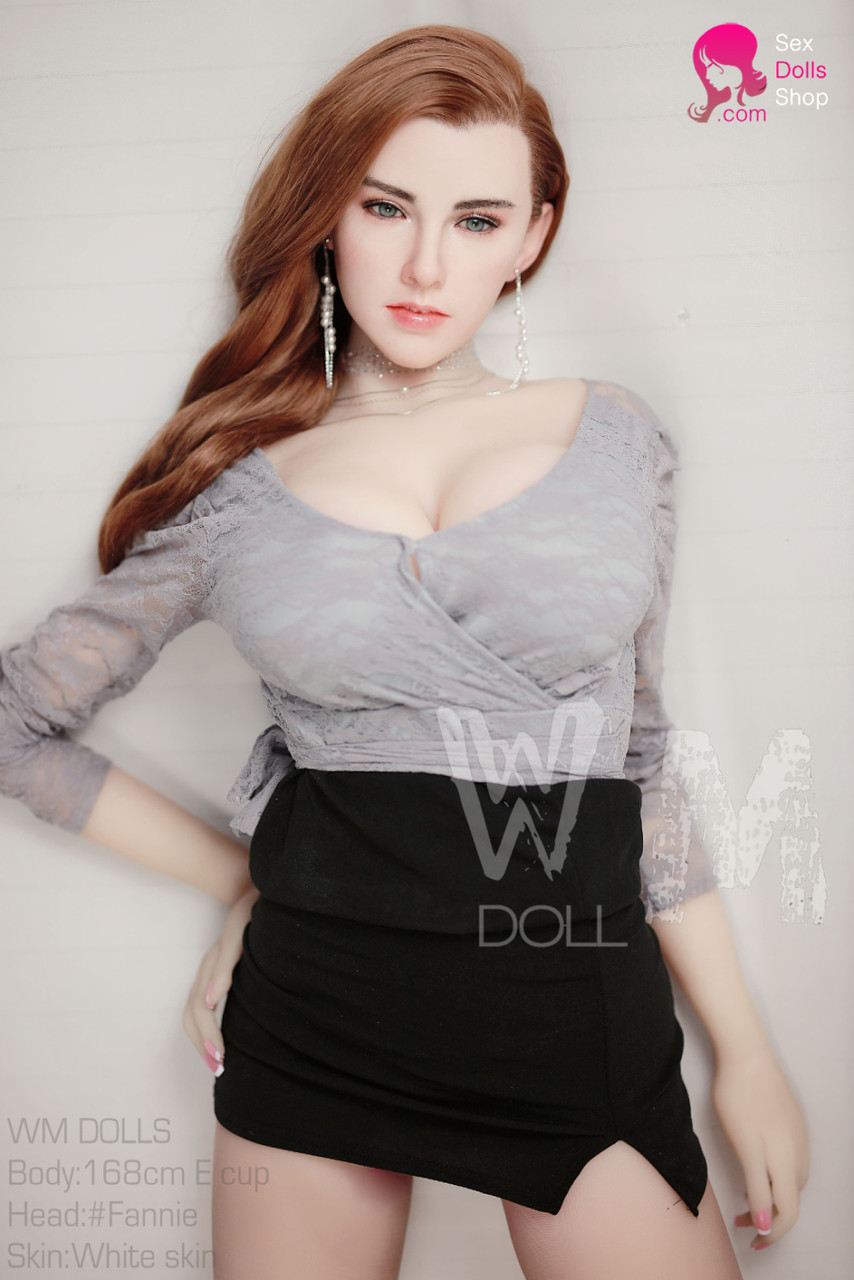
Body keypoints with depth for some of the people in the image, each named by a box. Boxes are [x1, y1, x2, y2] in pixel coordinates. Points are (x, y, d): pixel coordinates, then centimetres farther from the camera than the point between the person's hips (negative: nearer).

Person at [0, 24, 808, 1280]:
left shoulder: (616, 439, 2)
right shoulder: (235, 488, -1)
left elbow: (640, 754, 7)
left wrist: (746, 1053, 8)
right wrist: (240, 878, 6)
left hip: (578, 1004, 1)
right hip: (312, 1006, 0)